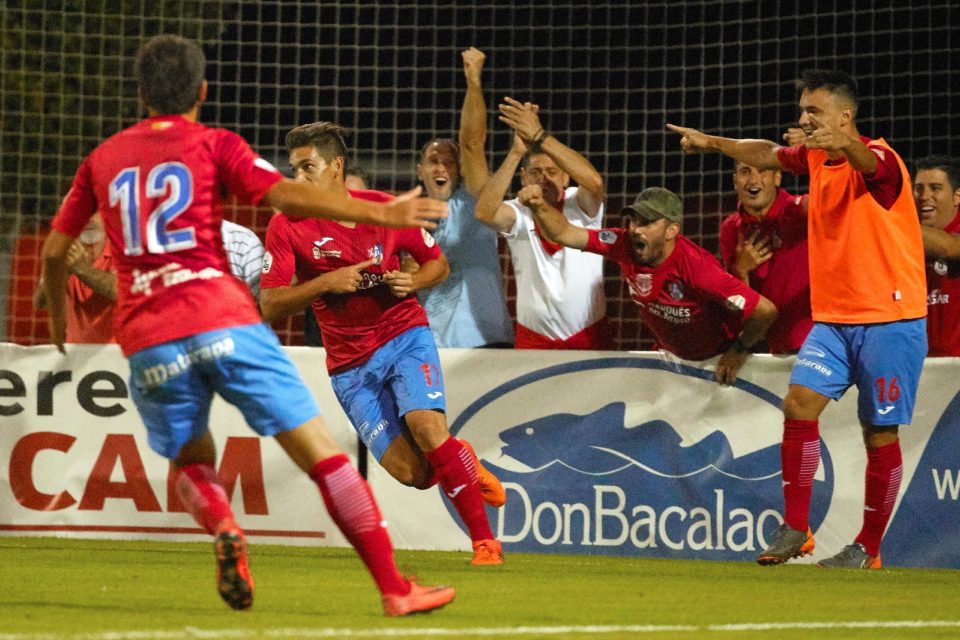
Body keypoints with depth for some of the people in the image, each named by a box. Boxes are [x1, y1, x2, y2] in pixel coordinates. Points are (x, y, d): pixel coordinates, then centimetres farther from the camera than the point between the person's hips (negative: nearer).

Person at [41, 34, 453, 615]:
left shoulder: (103, 159, 19)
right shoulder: (214, 145, 8)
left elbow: (54, 251, 24)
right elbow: (287, 195, -8)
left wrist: (58, 316, 42)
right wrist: (380, 213, -11)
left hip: (147, 343, 3)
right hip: (222, 321, -3)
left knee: (192, 460, 23)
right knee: (321, 452, -1)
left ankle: (223, 529, -11)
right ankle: (395, 588, -7)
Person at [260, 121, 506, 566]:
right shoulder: (286, 227, -6)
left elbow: (438, 263, 10)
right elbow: (270, 307, -10)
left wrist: (413, 282, -12)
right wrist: (325, 283, -22)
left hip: (404, 335, 0)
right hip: (349, 363, 1)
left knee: (426, 426, -26)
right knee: (413, 473, -13)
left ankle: (485, 542, -15)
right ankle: (463, 465, 24)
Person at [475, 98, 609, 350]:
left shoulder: (581, 206, -3)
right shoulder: (518, 213, -1)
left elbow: (594, 182, -25)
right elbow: (484, 211, -23)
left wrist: (539, 136, -29)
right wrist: (516, 151, -29)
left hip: (589, 335, 0)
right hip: (533, 338, 0)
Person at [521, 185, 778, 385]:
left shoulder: (696, 267, -37)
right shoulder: (625, 246, -20)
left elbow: (765, 310, -36)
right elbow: (564, 233, -16)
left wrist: (740, 350, -18)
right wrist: (539, 206, -37)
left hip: (718, 360, -5)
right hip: (671, 353, 5)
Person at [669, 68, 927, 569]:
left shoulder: (878, 158, -13)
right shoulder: (815, 158, 9)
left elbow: (869, 162, -38)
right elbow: (767, 154, 29)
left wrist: (844, 143, -59)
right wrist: (712, 143, 33)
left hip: (889, 319, -6)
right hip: (832, 316, 6)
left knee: (880, 433, -2)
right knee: (799, 402, -11)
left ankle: (868, 548, 11)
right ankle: (795, 530, -6)